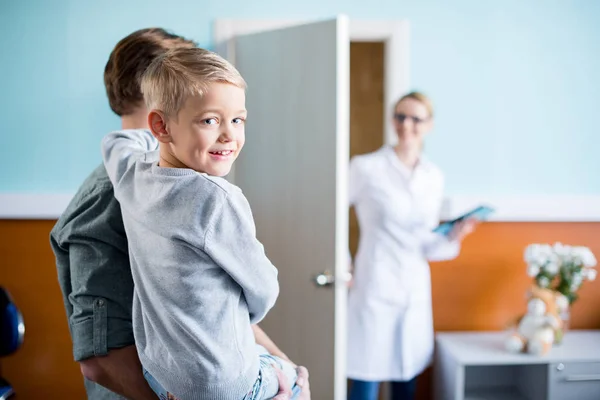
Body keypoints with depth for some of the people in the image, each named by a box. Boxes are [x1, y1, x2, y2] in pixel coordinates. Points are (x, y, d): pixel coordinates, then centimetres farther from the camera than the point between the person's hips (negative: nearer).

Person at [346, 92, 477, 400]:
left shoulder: (434, 177, 9)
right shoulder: (366, 167, -6)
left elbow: (425, 244, 12)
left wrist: (452, 238, -6)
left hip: (415, 293, 5)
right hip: (374, 290, -5)